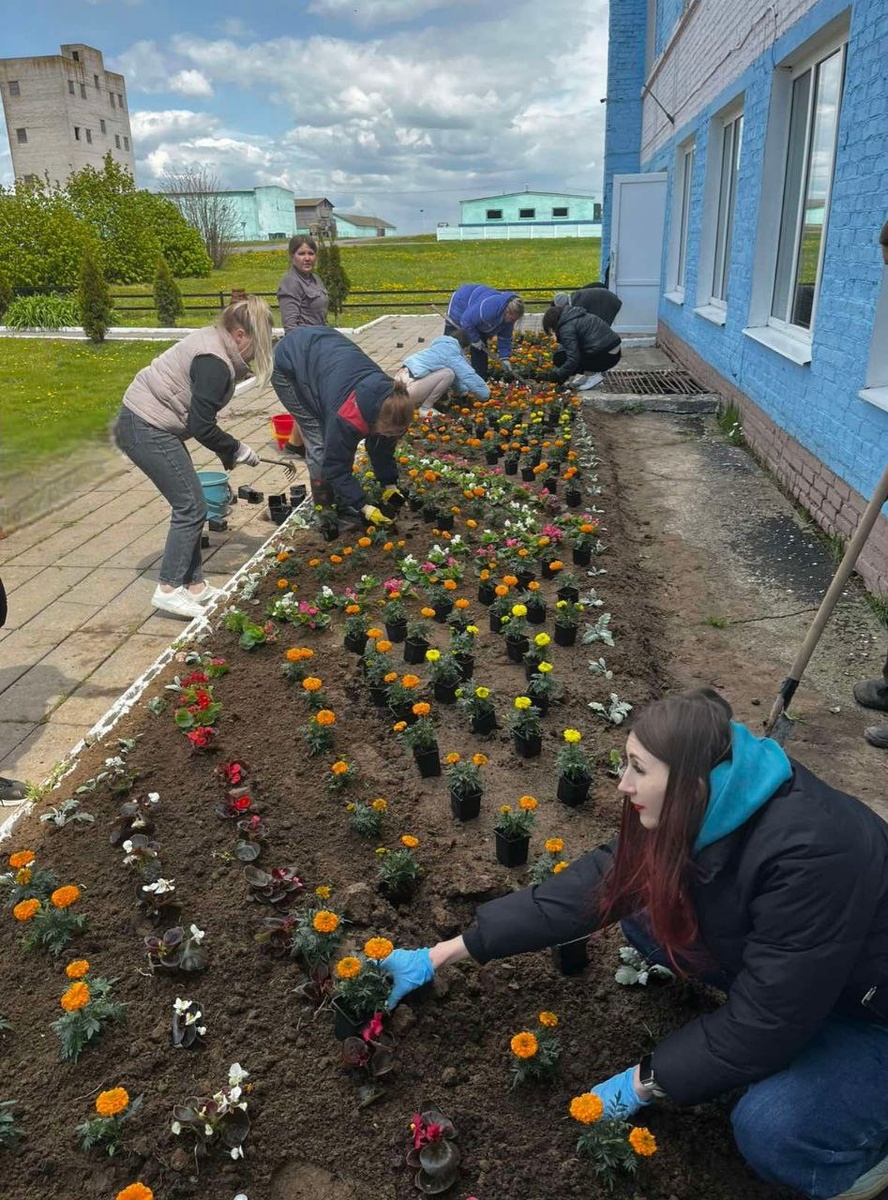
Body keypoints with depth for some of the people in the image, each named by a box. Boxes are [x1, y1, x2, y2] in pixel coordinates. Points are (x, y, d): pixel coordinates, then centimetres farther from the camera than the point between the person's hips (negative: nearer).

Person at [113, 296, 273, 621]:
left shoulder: (212, 342, 10)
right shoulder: (215, 363, -21)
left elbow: (198, 416, 14)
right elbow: (201, 426, -20)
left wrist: (227, 450, 12)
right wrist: (236, 450, -6)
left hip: (142, 422, 10)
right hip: (147, 430, -10)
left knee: (189, 506, 12)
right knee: (191, 508, -5)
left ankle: (194, 585, 18)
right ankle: (168, 590, 3)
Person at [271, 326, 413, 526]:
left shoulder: (388, 400, -17)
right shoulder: (348, 415, -37)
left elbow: (383, 446, 0)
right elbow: (336, 463, -26)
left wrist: (390, 485, -2)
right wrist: (363, 506, -24)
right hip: (288, 364, -7)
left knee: (337, 439, -1)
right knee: (321, 440, -12)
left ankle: (341, 500, 10)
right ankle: (324, 509, 0)